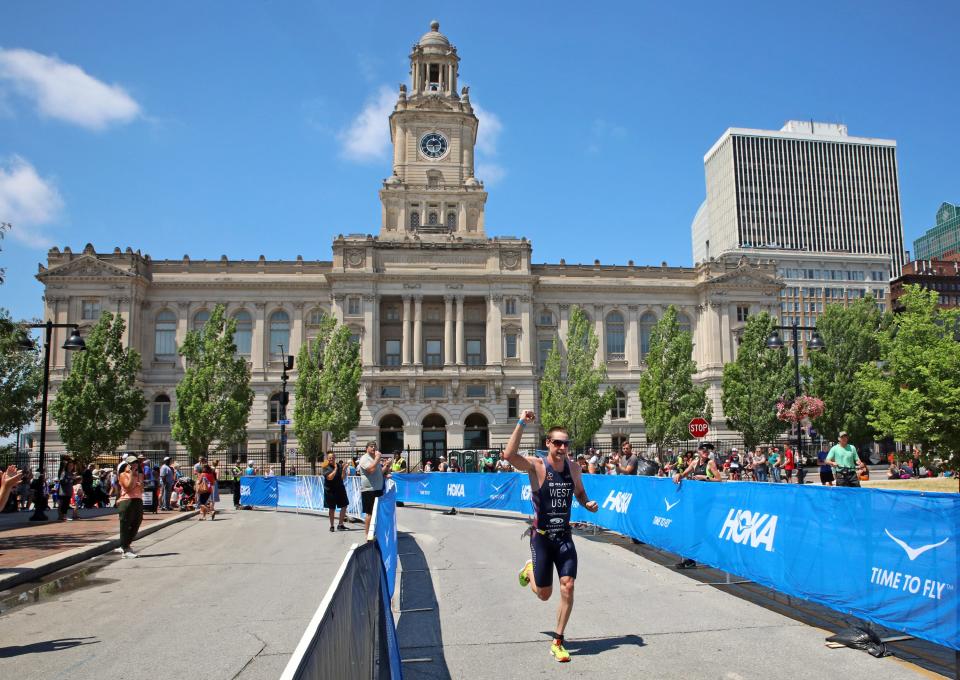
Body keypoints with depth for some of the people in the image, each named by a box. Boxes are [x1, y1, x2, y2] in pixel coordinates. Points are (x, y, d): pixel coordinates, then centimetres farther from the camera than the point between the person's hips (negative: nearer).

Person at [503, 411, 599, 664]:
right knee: (544, 594, 8)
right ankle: (530, 570, 44)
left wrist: (588, 504, -4)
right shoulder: (536, 465, -15)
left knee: (568, 586, -8)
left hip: (564, 536, 3)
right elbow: (509, 455, -35)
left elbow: (580, 493, 19)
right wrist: (522, 423, -36)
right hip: (542, 536, -3)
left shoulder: (574, 468, 0)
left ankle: (558, 641, 9)